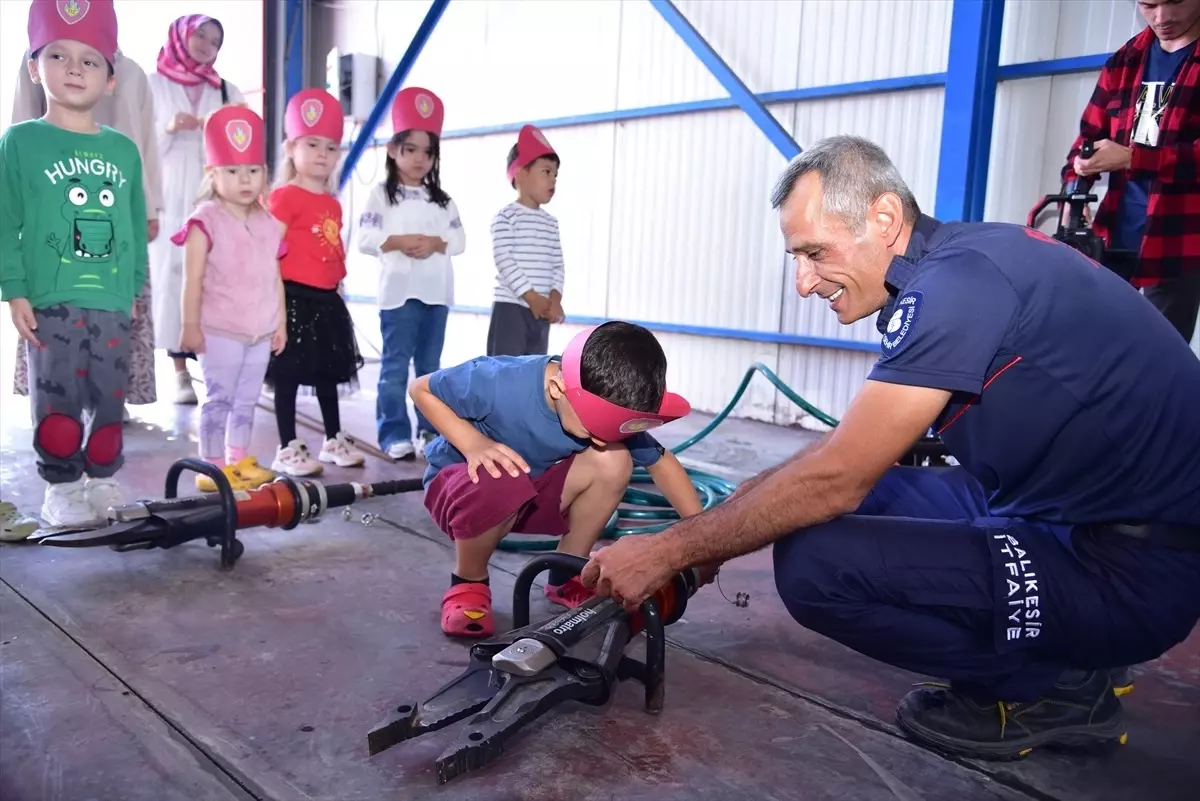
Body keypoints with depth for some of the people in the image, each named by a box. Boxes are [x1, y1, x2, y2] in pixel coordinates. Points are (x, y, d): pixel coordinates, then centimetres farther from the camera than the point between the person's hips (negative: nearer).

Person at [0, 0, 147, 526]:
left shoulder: (123, 150, 9)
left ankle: (103, 480, 24)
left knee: (110, 399, 9)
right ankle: (61, 487, 14)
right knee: (57, 400, 1)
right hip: (49, 303, -3)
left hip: (112, 304, 3)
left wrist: (134, 288, 13)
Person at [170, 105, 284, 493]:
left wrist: (280, 322, 11)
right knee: (219, 398, 0)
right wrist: (190, 325, -13)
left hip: (260, 330, 6)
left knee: (247, 399, 13)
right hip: (219, 330, -6)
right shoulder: (206, 221, -8)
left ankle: (239, 460, 25)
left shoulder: (268, 222, 9)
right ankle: (213, 467, 9)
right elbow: (193, 280, -10)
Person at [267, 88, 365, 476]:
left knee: (329, 373, 15)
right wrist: (277, 294, -18)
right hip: (295, 297, -7)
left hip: (327, 299, 8)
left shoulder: (333, 204, 13)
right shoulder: (284, 196, -9)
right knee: (289, 375, 0)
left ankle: (333, 440, 27)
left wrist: (335, 285, 14)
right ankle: (287, 449, 8)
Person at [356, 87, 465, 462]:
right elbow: (364, 239, -6)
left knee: (430, 365, 11)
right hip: (399, 290, -4)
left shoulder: (443, 200, 14)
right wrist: (399, 241, -18)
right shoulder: (381, 194, 2)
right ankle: (395, 433, 3)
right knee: (395, 366, -2)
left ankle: (430, 429, 19)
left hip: (437, 292, 4)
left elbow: (459, 239, 7)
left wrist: (436, 243, -12)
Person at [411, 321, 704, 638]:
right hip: (458, 482, -4)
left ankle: (567, 577, 1)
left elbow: (661, 462, -8)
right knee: (499, 483, -40)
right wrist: (474, 443, -32)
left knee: (614, 460, -22)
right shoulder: (500, 382, -33)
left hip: (529, 496, 4)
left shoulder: (608, 407, -20)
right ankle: (468, 583, -8)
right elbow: (421, 389, -18)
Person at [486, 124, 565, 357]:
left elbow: (557, 265, 11)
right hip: (510, 307, -7)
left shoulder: (551, 222, 15)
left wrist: (555, 298, -6)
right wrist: (531, 297, -17)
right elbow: (504, 261, -15)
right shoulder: (505, 217, -7)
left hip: (542, 310, 7)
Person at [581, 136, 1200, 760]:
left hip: (1134, 570, -10)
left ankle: (1052, 686, 1)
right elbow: (847, 454, 10)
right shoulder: (957, 262, 7)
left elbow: (834, 479, -24)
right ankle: (1065, 659, 13)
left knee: (813, 562, -22)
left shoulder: (959, 281, -23)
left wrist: (669, 552, -15)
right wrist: (706, 535, 7)